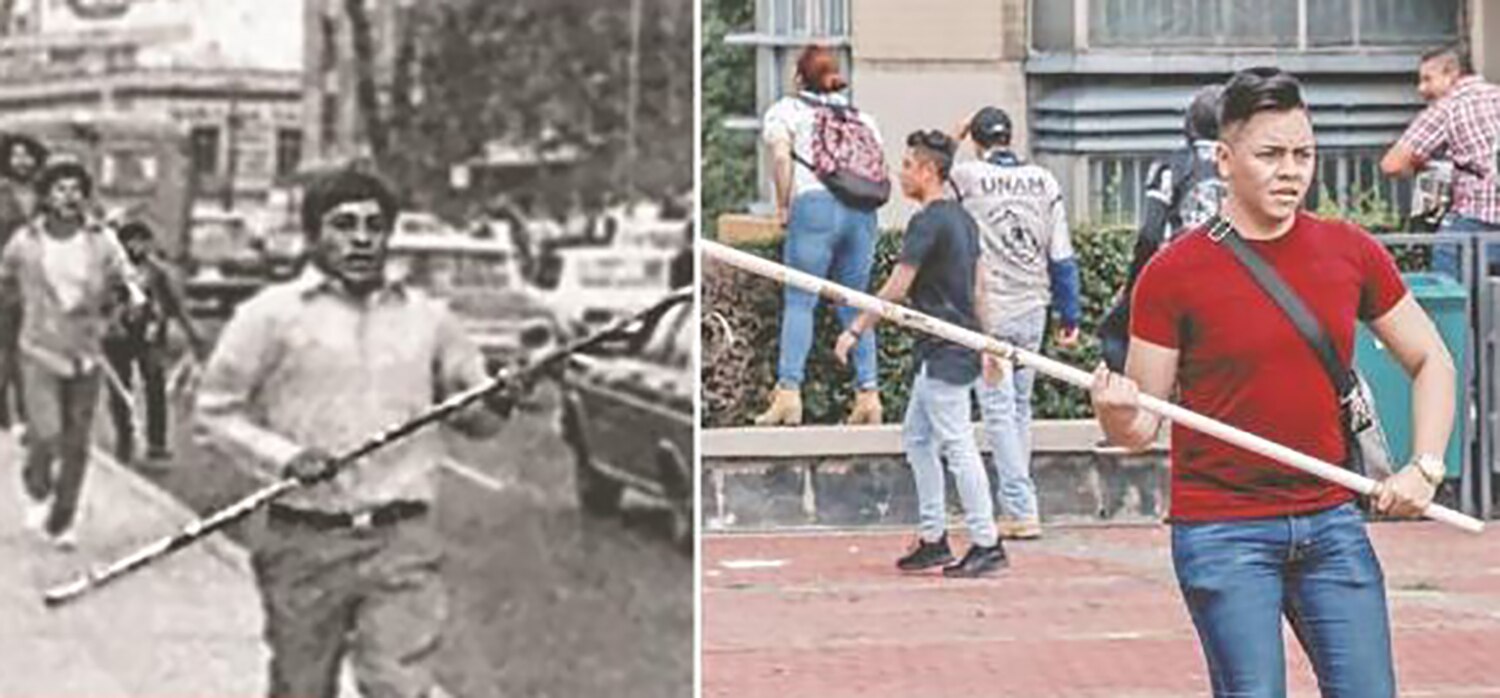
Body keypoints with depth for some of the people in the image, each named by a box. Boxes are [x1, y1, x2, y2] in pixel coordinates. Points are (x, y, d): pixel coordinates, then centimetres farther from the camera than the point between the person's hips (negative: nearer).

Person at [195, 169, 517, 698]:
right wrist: (284, 457, -14)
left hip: (402, 541, 1)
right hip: (303, 541, -1)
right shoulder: (271, 315, 0)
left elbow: (472, 412, 18)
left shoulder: (428, 318, 10)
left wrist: (497, 405, -5)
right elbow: (216, 411, 2)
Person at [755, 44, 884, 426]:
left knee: (799, 301, -5)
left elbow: (781, 158, -4)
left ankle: (789, 392, -16)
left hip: (814, 205, -4)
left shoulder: (785, 110, 12)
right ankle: (868, 393, 3)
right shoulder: (861, 117, 25)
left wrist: (783, 205, 3)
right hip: (861, 210, 4)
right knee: (854, 305, 10)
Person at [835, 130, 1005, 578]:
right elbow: (979, 286, 18)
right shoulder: (963, 219, 14)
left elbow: (896, 289, -17)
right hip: (961, 346, 10)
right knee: (917, 439, 15)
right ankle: (933, 539, 18)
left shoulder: (928, 222, -15)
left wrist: (856, 330, -11)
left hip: (944, 351, -10)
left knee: (957, 445, -6)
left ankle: (987, 544, -3)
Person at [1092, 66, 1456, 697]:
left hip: (1331, 523, 4)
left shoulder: (1352, 252, 5)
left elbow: (1430, 362, 16)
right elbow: (1141, 425, -2)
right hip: (1221, 531, -4)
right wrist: (1115, 414, -25)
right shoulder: (1174, 273, -6)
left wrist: (1424, 466, 3)